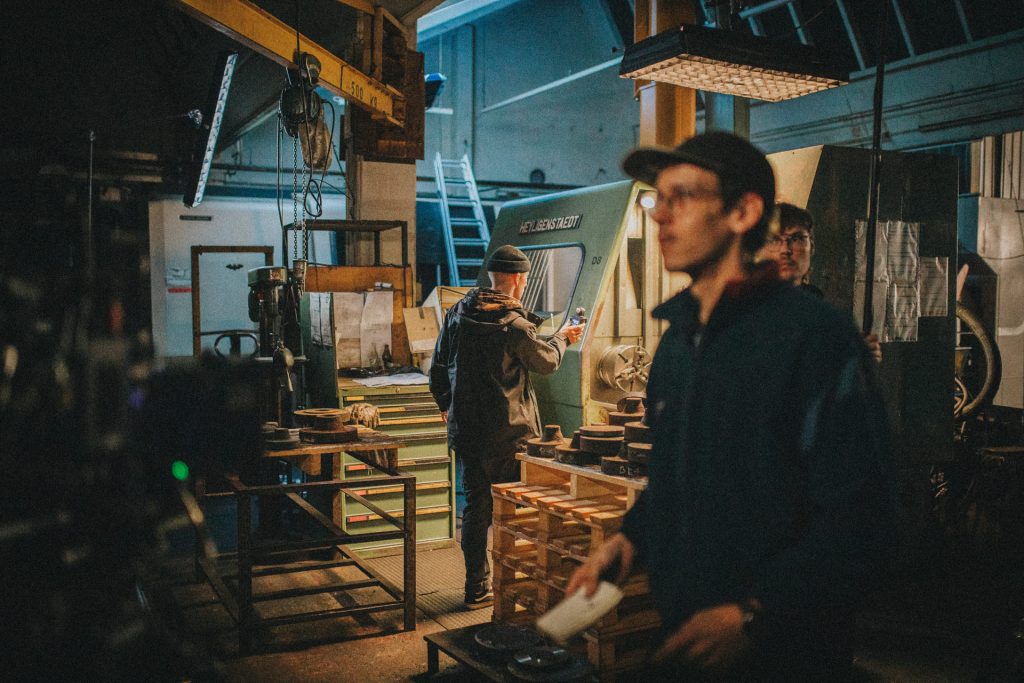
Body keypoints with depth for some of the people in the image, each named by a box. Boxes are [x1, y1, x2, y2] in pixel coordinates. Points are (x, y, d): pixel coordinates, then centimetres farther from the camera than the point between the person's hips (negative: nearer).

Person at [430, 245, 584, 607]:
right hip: (508, 435, -5)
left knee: (476, 506, 13)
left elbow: (438, 369, 11)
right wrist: (562, 338, 22)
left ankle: (477, 588, 19)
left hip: (466, 431, 6)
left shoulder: (457, 314, 2)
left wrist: (447, 405, 28)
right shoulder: (515, 325, -16)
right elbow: (547, 362, 1)